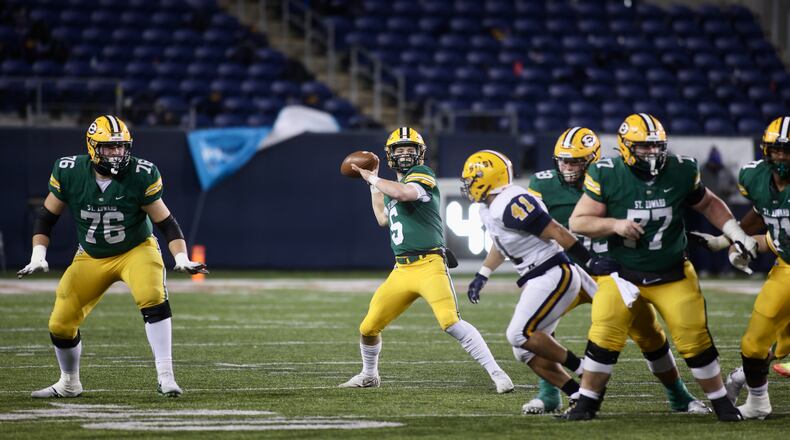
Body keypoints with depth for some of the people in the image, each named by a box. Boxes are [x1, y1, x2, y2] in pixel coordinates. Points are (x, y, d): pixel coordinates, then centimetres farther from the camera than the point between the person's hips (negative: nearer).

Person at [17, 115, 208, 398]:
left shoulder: (140, 176, -19)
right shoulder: (69, 173, -14)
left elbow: (165, 222, -11)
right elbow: (47, 216, 0)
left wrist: (182, 258, -24)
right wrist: (38, 257, -10)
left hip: (136, 250, -2)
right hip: (91, 257, 3)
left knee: (152, 298, -32)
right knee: (60, 325, -1)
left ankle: (165, 375, -26)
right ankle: (69, 384, 26)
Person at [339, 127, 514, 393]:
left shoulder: (422, 175, -5)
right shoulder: (393, 185, 20)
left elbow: (403, 193, -27)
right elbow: (383, 219, 37)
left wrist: (372, 178, -12)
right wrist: (373, 186, 34)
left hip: (429, 265, -8)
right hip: (402, 269, 8)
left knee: (450, 322, -25)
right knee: (368, 328, 10)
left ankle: (497, 374, -20)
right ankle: (369, 375, 36)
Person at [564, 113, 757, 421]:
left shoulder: (681, 172, -7)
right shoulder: (607, 176, -13)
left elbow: (708, 204, 11)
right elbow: (577, 222, -9)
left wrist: (737, 235, 1)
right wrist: (615, 225, -24)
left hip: (672, 274, 1)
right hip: (623, 273, -1)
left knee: (695, 340, -1)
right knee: (604, 337, -12)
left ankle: (722, 403, 16)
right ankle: (587, 403, 5)